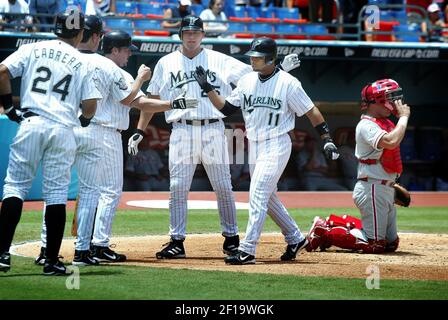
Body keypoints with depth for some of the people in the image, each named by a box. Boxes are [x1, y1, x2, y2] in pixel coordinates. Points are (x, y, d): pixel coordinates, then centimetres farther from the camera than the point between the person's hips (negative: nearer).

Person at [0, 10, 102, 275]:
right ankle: (52, 261, 5)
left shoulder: (33, 50, 9)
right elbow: (90, 105, 1)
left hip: (30, 124, 0)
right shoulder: (84, 63, 7)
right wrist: (84, 121, 22)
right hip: (63, 129, 0)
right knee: (57, 193, 5)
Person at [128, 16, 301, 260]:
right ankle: (176, 242, 1)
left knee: (223, 187, 3)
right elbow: (151, 99, 13)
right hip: (181, 131, 0)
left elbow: (253, 73, 1)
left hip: (213, 131, 0)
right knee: (177, 188, -4)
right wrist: (139, 131, 7)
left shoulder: (219, 61, 7)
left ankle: (231, 238, 14)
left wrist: (280, 68, -13)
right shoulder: (166, 63, 10)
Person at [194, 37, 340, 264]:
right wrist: (207, 87, -2)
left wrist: (327, 139, -13)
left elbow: (311, 111, -7)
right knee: (268, 198, 15)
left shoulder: (288, 83, -10)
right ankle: (295, 239, 31)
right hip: (254, 147, 7)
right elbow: (226, 108, 9)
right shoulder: (247, 81, 8)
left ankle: (247, 251, -17)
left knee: (257, 195, -15)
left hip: (276, 146, -7)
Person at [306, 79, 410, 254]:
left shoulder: (385, 123, 15)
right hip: (372, 189, -10)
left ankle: (334, 223, 19)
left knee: (391, 244, 14)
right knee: (375, 245, -11)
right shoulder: (366, 125, -15)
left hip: (386, 190, 10)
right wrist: (403, 117, -20)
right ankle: (323, 231, 1)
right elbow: (391, 141, -31)